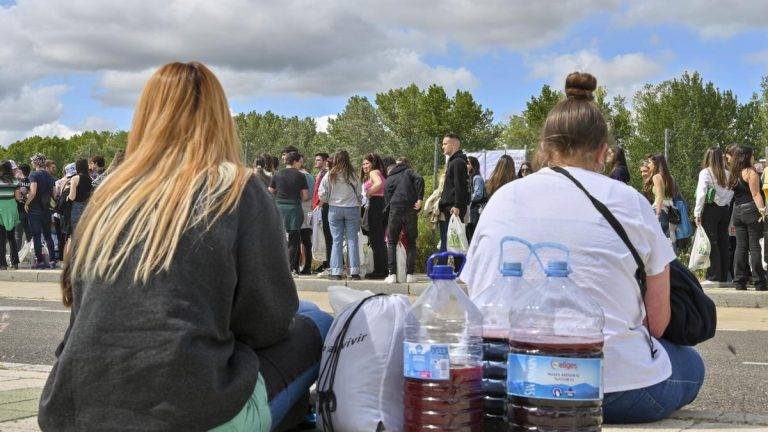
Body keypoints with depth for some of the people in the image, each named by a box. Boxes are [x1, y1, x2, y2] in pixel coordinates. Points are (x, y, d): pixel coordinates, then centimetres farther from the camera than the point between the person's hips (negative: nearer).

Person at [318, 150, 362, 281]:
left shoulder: (329, 175, -5)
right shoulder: (353, 176, -3)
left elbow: (322, 195, -2)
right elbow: (359, 195, 2)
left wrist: (328, 201, 19)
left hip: (334, 209, 0)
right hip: (352, 209, 0)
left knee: (337, 240, 5)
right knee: (352, 240, 4)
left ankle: (336, 272, 3)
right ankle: (354, 271, 3)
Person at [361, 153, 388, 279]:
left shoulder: (373, 172, -3)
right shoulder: (380, 173, 23)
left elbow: (379, 184, -25)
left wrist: (368, 194, -13)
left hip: (375, 204, -9)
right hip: (384, 206, 9)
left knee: (375, 240, -6)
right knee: (380, 240, 14)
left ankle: (379, 270, -6)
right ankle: (384, 269, 15)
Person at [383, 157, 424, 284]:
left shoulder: (389, 179, 19)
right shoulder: (409, 172, 14)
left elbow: (387, 199, 15)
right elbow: (419, 179, -7)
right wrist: (420, 199, -9)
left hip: (395, 211, 1)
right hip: (411, 210, -1)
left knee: (391, 243, 9)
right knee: (411, 243, 9)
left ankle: (392, 274, 0)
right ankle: (410, 274, 3)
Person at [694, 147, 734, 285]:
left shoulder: (705, 173, -6)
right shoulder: (727, 174, 5)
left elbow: (701, 194, -10)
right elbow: (732, 192, 2)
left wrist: (697, 213, -7)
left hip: (711, 209, -4)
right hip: (725, 209, 4)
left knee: (712, 243, -3)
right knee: (723, 243, 8)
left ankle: (713, 277, -4)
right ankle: (724, 276, 13)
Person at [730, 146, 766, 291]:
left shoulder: (735, 174, 13)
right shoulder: (751, 172, -8)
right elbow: (756, 194, -15)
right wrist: (762, 210, -18)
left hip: (737, 211, 7)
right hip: (751, 209, -6)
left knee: (741, 246, 7)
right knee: (754, 246, -5)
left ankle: (739, 281, 7)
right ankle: (759, 283, -4)